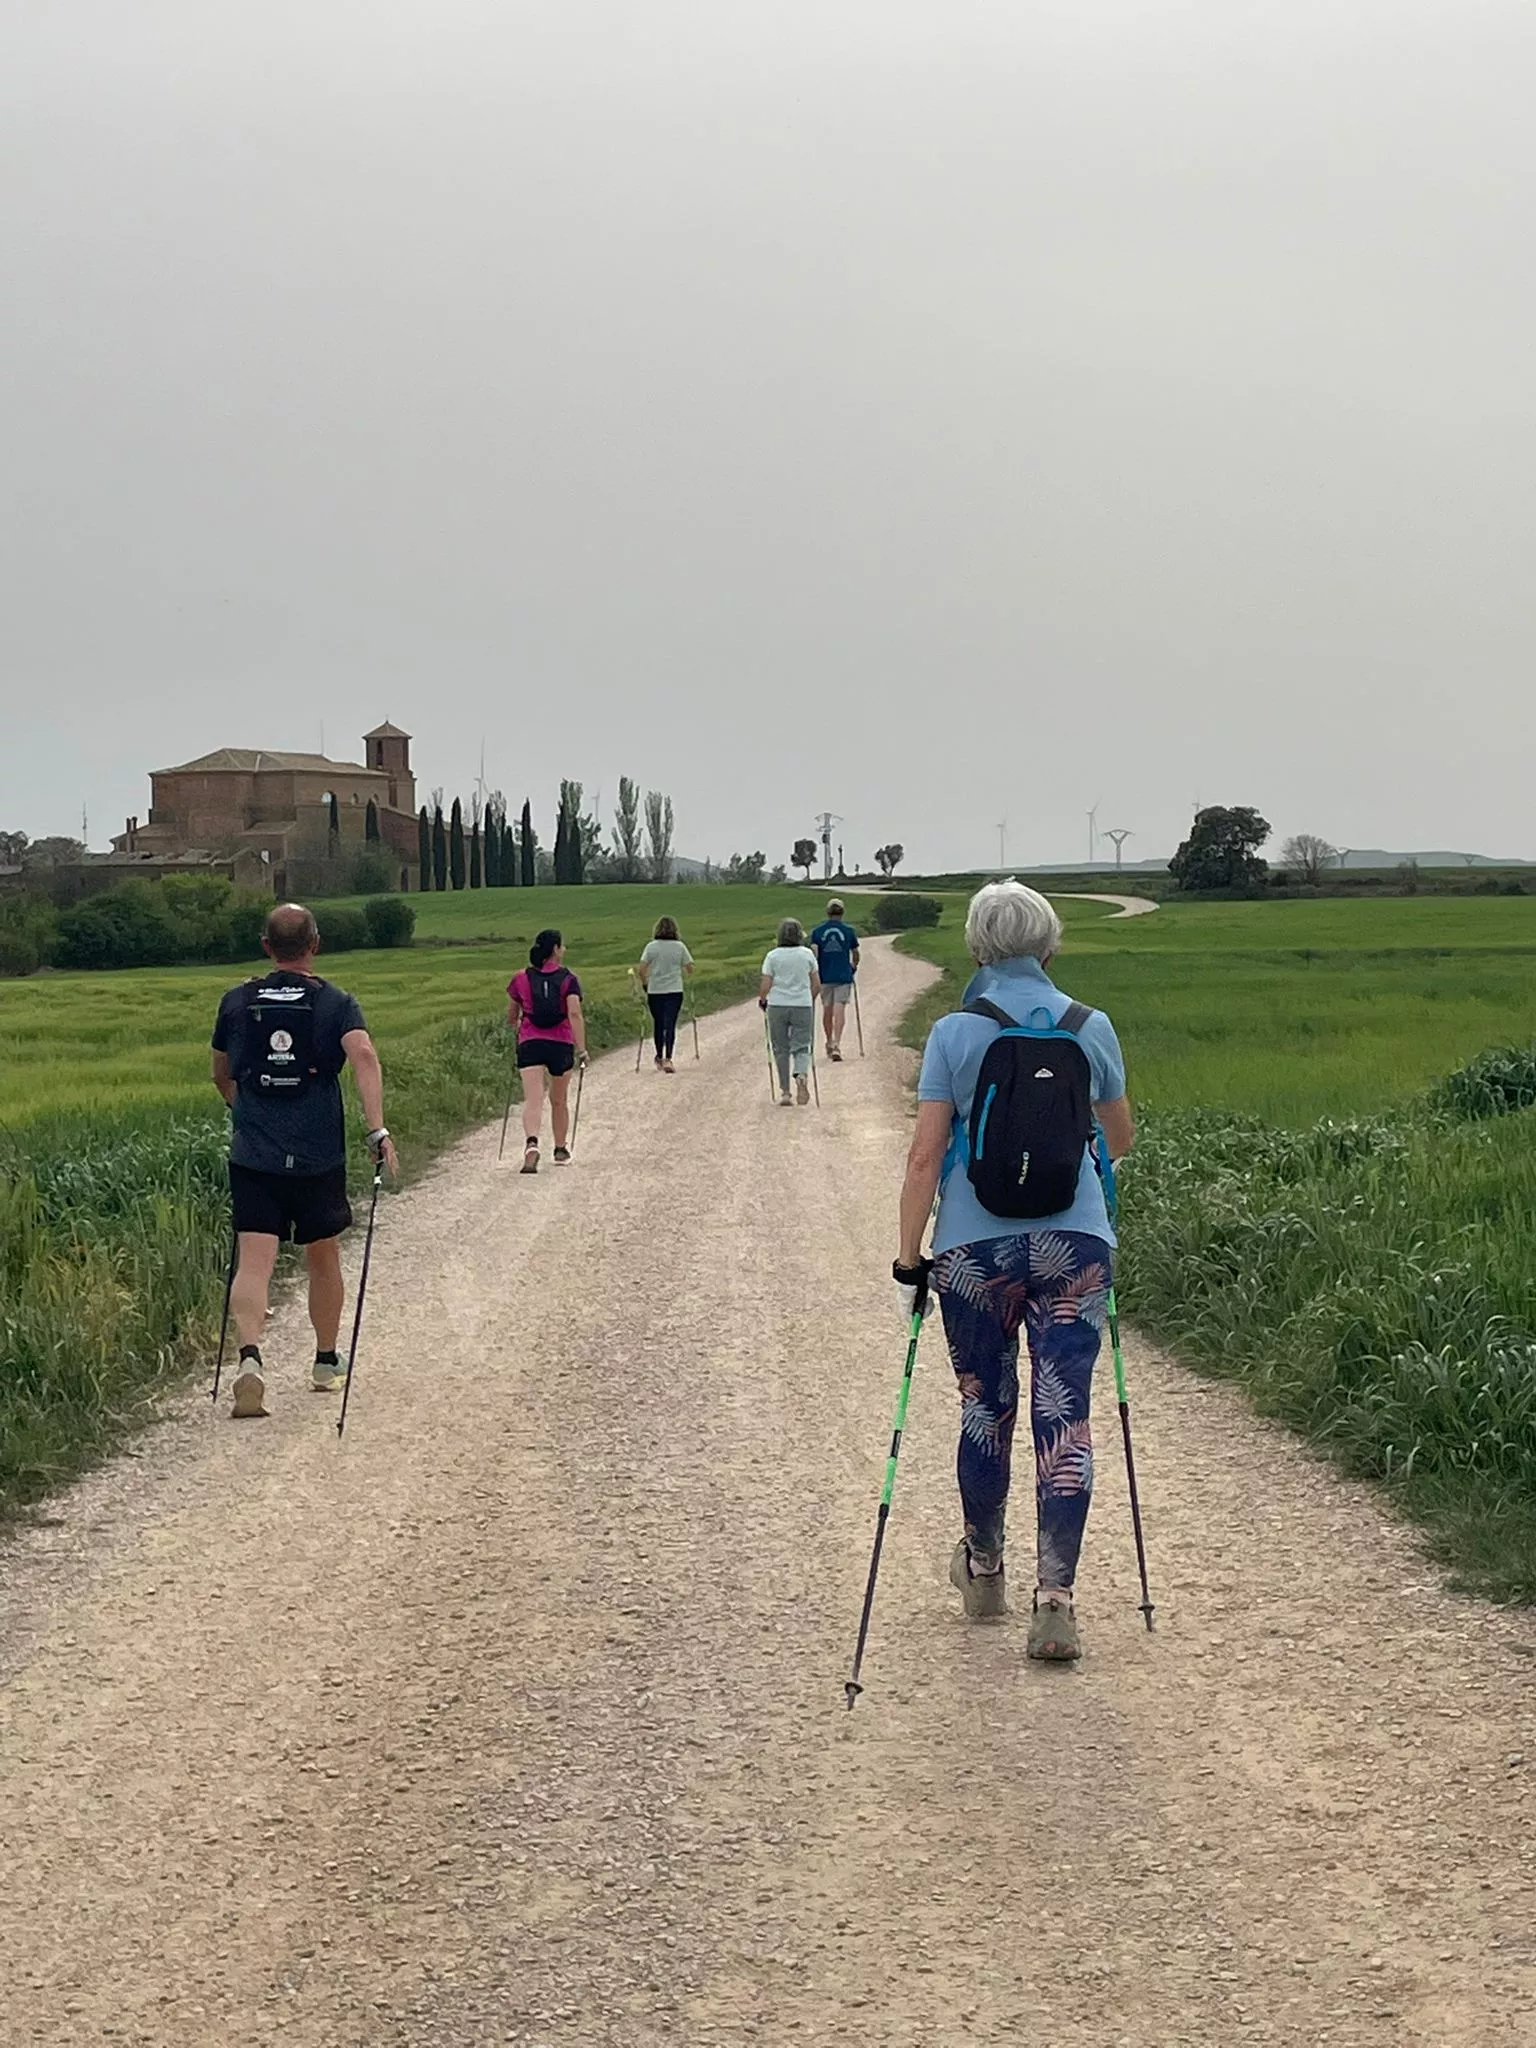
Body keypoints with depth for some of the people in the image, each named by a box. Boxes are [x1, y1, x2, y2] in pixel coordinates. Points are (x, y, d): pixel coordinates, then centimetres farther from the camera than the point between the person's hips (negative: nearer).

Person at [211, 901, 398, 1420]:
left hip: (252, 1156, 0)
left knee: (254, 1261, -6)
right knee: (323, 1259, 18)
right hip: (318, 1158, 0)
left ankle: (249, 1357, -29)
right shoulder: (336, 1003, -1)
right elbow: (364, 1056, -19)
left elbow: (222, 1077, 19)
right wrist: (378, 1129, -24)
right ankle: (326, 1363, 31)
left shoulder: (237, 1002, 6)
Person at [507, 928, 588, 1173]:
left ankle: (531, 1144, -35)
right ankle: (561, 1151, 30)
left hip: (530, 1043, 0)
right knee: (559, 1101, 18)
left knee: (533, 1100, -10)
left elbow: (511, 1017, 15)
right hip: (561, 1044, 0)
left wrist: (515, 1027, 38)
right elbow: (575, 1014, -15)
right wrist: (582, 1049, -14)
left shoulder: (521, 978, 5)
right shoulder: (568, 979, -3)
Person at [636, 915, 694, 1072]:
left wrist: (645, 983, 8)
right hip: (675, 991, -1)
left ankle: (659, 1058, 26)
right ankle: (668, 1059, -15)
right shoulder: (680, 947, -2)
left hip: (655, 991, 1)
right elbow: (690, 969, 0)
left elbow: (641, 970, -9)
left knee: (658, 1024, 14)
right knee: (670, 1025, -2)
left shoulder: (652, 947, -3)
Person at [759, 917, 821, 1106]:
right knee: (801, 1047, 4)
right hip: (803, 1006, 0)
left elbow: (765, 986, -5)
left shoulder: (773, 956, -4)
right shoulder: (807, 954, 0)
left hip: (777, 1006, 0)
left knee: (781, 1049, 10)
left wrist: (762, 1000, 15)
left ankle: (785, 1091, 11)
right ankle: (801, 1075, -27)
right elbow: (816, 984, 5)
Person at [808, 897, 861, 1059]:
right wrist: (854, 967, 26)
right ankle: (836, 1045, -16)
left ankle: (830, 1044, 27)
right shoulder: (849, 931, -1)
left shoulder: (817, 931, 0)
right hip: (843, 976, -2)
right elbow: (855, 954, 7)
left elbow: (814, 954, -8)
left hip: (824, 977, 2)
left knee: (827, 1011, 14)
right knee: (839, 1011, -5)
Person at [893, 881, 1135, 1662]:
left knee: (985, 1408, 15)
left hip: (976, 1247, 0)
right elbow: (1120, 1138, 18)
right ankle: (1054, 1600, -6)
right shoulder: (1092, 1028, 2)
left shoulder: (954, 1034, -5)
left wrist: (909, 1258, -2)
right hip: (1075, 1244, 1)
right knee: (1064, 1415, 1)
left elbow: (925, 1157, -8)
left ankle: (983, 1568, 34)